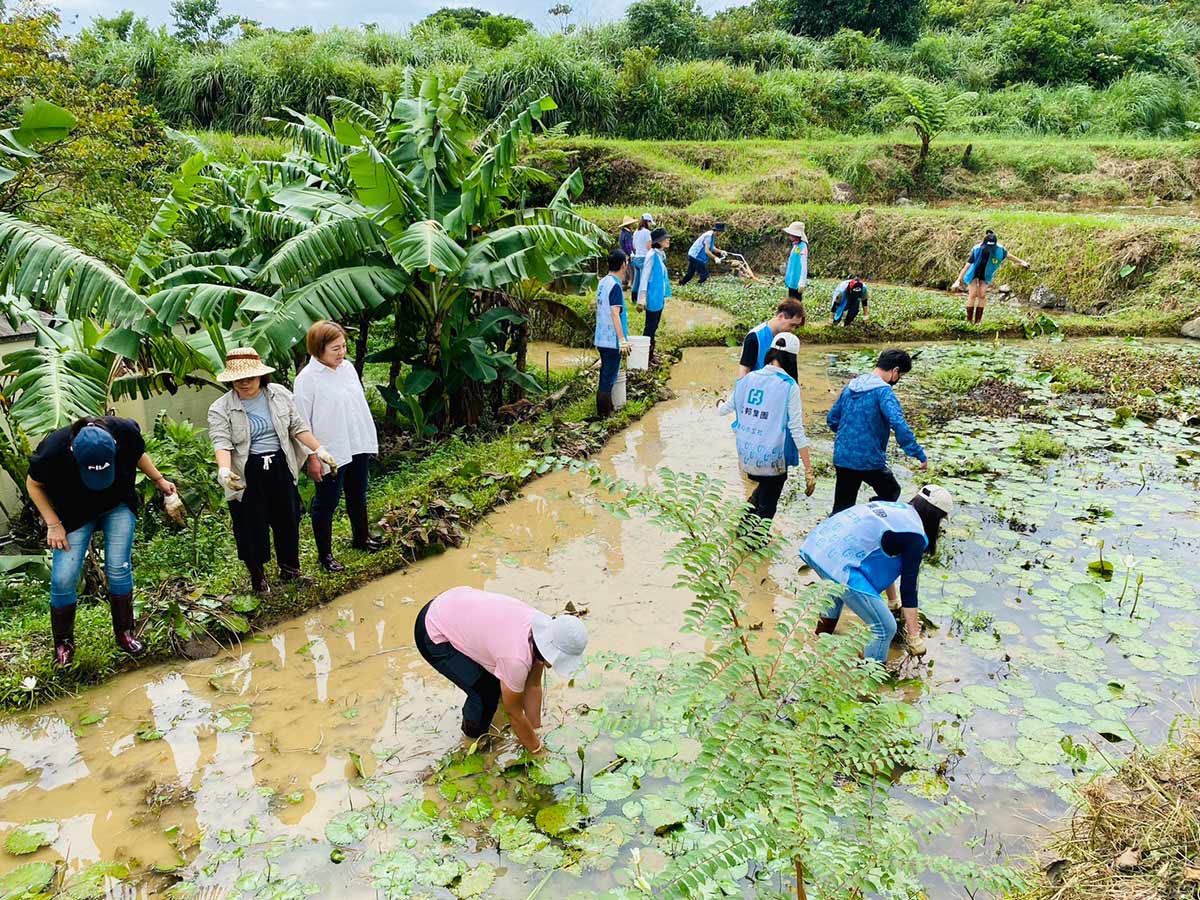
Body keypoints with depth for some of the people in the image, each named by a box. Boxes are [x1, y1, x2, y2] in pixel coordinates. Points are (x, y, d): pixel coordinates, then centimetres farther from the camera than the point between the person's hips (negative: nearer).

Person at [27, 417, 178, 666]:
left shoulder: (124, 431, -31)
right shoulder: (52, 450, -34)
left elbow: (138, 454, -3)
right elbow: (33, 485, -10)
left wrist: (159, 480, 7)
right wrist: (53, 524, -14)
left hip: (119, 506, 1)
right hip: (75, 513, -1)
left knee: (118, 569, -4)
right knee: (63, 578, -6)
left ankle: (124, 633, 16)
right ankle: (63, 643, 16)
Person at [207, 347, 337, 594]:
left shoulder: (280, 394, 2)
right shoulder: (220, 409, -8)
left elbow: (298, 427, 5)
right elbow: (221, 442, -19)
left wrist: (319, 450, -2)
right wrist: (224, 470, -36)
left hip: (281, 467, 3)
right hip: (246, 474, -3)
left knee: (287, 519, 14)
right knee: (251, 527, 4)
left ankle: (290, 569, 35)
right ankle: (258, 575, 25)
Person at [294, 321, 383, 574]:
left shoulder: (347, 367, 2)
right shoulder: (307, 379, -17)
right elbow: (302, 423, -14)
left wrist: (370, 438, 14)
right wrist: (312, 458, -15)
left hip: (358, 447, 7)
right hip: (330, 453, -7)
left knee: (358, 496, 23)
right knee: (326, 504, 6)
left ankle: (361, 538, 43)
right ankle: (325, 555, 20)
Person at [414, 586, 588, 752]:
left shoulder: (545, 626, -10)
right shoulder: (517, 658, -33)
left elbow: (533, 686, 3)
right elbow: (514, 713, -15)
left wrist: (536, 731, 9)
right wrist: (536, 749, -1)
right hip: (434, 636, -8)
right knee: (486, 692, -11)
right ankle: (475, 737, 17)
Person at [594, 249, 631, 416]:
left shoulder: (603, 282, 9)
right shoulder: (615, 286, -18)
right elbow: (615, 314, -23)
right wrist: (622, 339, -23)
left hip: (602, 338, 9)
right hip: (612, 340, -9)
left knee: (606, 375, 18)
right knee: (609, 378, -1)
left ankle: (603, 409, 27)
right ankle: (605, 413, 6)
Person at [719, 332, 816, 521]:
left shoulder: (748, 379, 0)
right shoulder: (789, 386, -13)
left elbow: (727, 407, 16)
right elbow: (796, 430, -15)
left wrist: (720, 406, 41)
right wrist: (809, 471, -11)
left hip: (746, 455, 5)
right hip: (772, 460, -5)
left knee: (763, 488, 31)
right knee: (766, 510, 11)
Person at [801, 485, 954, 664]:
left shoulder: (894, 508, 23)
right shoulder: (914, 535, -1)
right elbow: (908, 587, 0)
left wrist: (892, 602, 47)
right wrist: (914, 637, 10)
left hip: (815, 542, 10)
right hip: (839, 562, -9)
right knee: (885, 628, 0)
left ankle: (825, 629, 59)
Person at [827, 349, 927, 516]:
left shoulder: (850, 386, 8)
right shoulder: (883, 391, -15)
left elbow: (831, 419, 16)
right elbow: (899, 425, -28)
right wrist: (920, 454, -24)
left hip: (842, 458, 6)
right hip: (869, 460, -6)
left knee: (841, 509, 12)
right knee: (891, 493, 21)